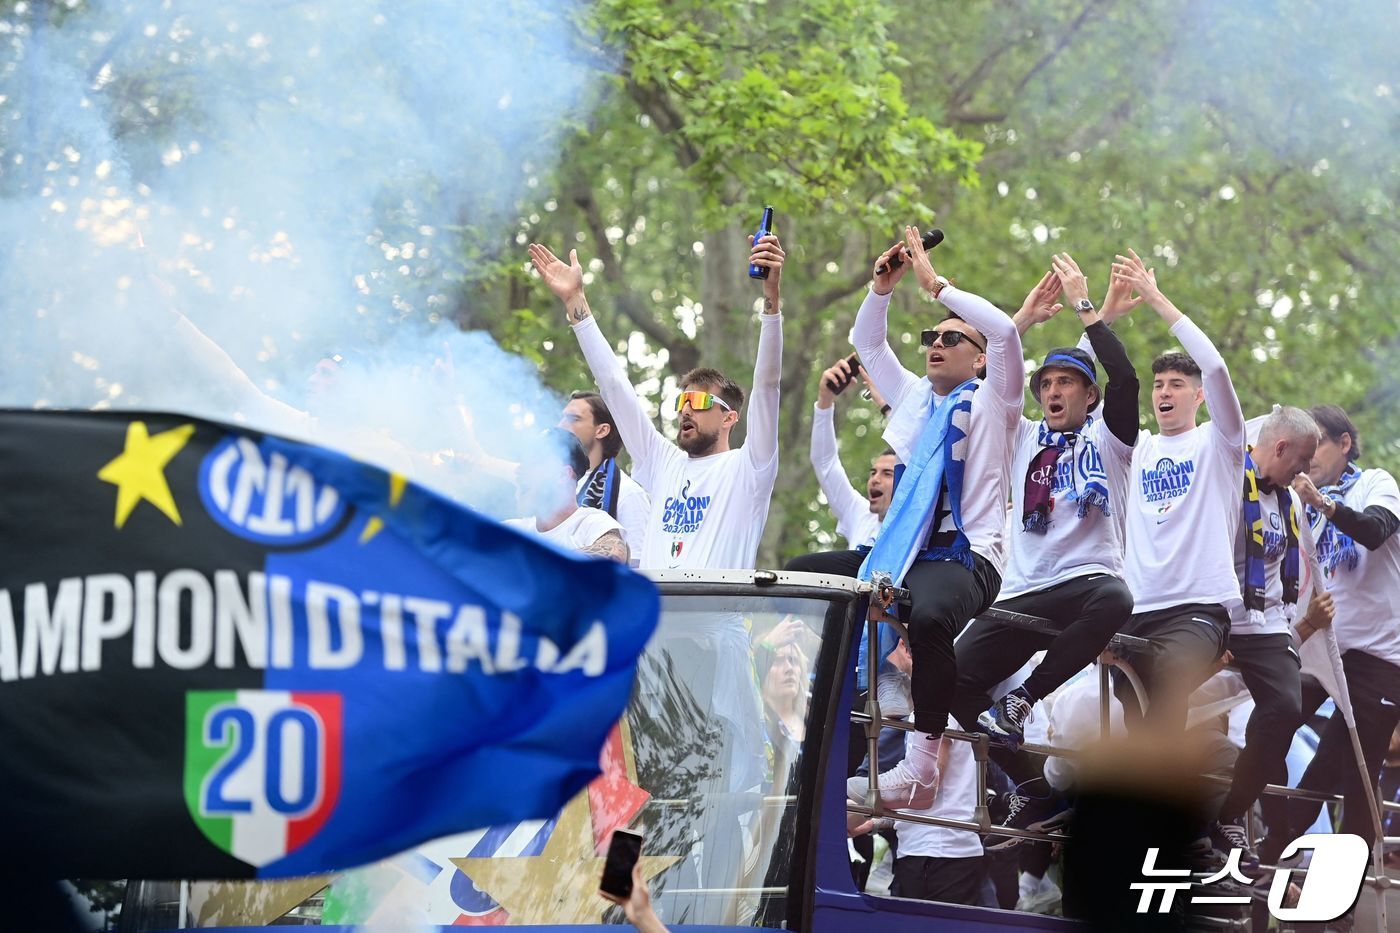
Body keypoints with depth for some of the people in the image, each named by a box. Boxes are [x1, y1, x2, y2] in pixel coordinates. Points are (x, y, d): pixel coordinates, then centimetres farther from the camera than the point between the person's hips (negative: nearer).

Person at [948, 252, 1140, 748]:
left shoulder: (1105, 438, 8)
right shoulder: (1024, 437, 21)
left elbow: (1125, 378, -10)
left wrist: (1084, 306, -5)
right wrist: (1024, 319, 11)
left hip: (1087, 578, -4)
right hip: (1022, 592, 4)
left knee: (1113, 599, -41)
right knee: (956, 676, -15)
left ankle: (1023, 699, -30)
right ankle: (1028, 780, -1)